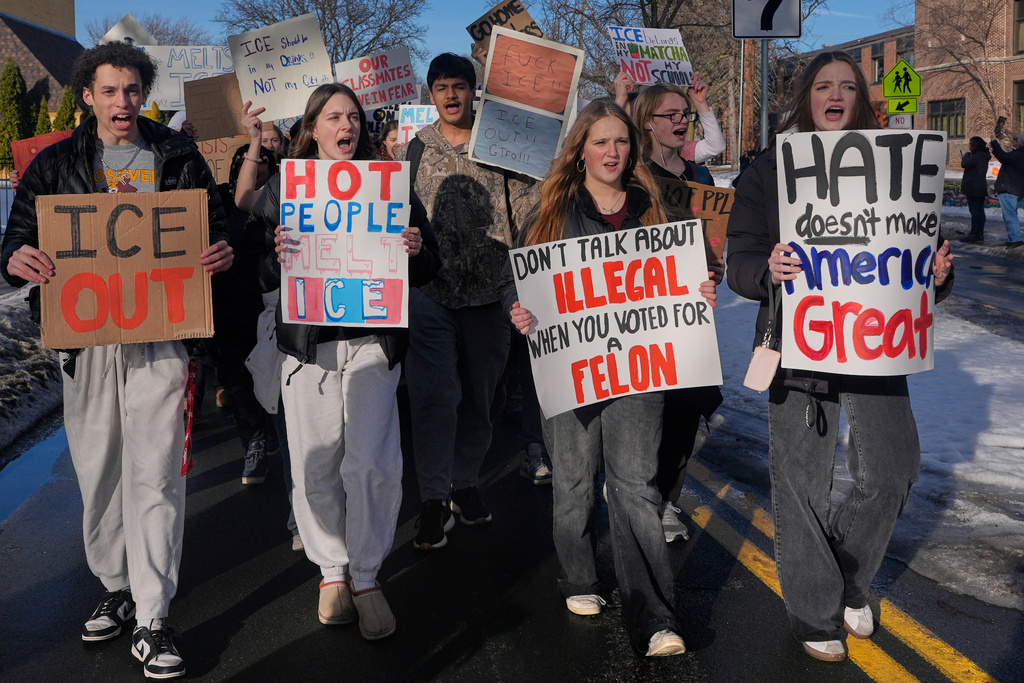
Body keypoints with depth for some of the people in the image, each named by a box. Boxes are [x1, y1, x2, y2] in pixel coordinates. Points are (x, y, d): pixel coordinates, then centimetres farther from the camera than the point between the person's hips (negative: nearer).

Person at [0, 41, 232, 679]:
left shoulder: (178, 155, 9)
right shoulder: (55, 163, 11)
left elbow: (216, 226, 11)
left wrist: (222, 251, -13)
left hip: (159, 336, -2)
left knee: (155, 473, -5)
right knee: (98, 471, 9)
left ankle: (152, 620, 2)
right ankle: (115, 587, 29)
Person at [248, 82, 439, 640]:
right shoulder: (281, 188, 8)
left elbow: (427, 268, 10)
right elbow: (257, 274, 3)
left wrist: (416, 251, -12)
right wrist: (277, 255, -18)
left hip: (373, 340, 0)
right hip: (307, 341, 1)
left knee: (373, 464, -6)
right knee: (315, 465, 4)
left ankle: (365, 576, 12)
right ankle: (332, 570, 24)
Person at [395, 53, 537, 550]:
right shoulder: (413, 148, 9)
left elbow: (525, 207, 3)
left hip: (487, 290, 1)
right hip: (430, 290, -1)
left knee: (478, 395, 10)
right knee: (434, 391, -8)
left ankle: (466, 482, 28)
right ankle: (434, 498, 1)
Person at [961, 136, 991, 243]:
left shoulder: (977, 156, -16)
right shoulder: (983, 156, 14)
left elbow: (964, 164, -15)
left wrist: (968, 152, -3)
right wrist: (965, 161, 13)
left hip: (973, 189, -10)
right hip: (981, 188, 10)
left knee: (974, 211, -8)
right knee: (980, 210, 10)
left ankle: (974, 234, -9)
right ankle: (980, 234, 12)